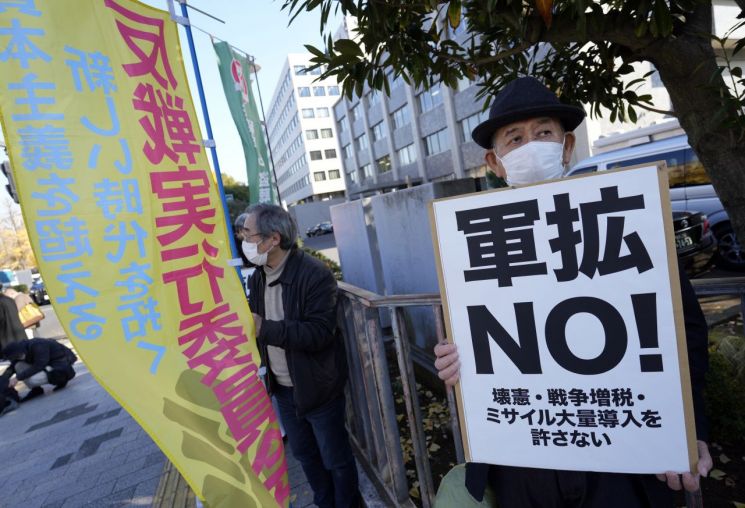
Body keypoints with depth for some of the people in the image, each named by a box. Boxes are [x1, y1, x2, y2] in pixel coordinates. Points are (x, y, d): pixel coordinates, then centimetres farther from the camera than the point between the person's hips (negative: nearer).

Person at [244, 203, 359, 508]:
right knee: (304, 453, 24)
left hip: (317, 387, -7)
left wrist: (265, 328, -32)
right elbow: (254, 323, 13)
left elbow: (320, 332, -28)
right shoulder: (257, 277, 3)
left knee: (335, 458, 12)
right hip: (282, 387, 7)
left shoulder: (315, 274, -22)